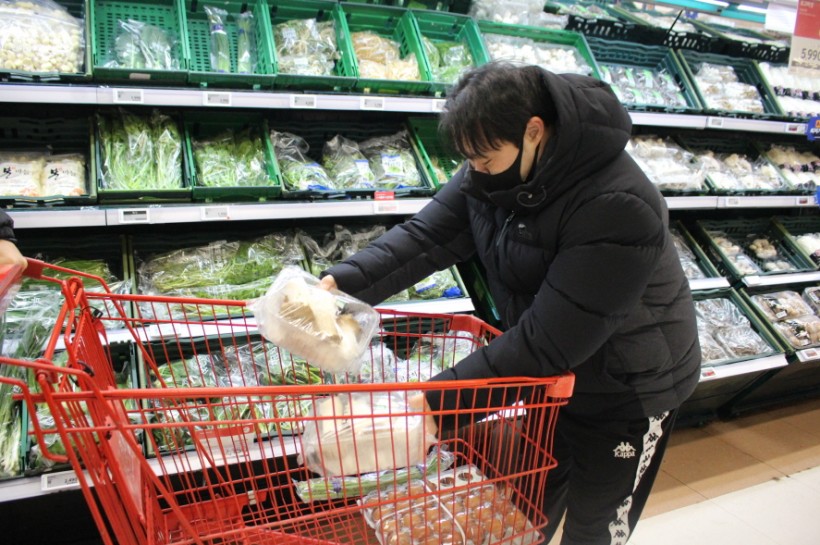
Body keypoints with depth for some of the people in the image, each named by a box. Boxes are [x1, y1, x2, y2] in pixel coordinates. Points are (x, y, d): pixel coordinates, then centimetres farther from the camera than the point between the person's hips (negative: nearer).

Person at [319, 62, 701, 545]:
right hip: (555, 371, 6)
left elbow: (547, 340, -35)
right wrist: (341, 282, -29)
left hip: (629, 391, -6)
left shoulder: (619, 209, -35)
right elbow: (427, 236, -16)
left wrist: (440, 400, -33)